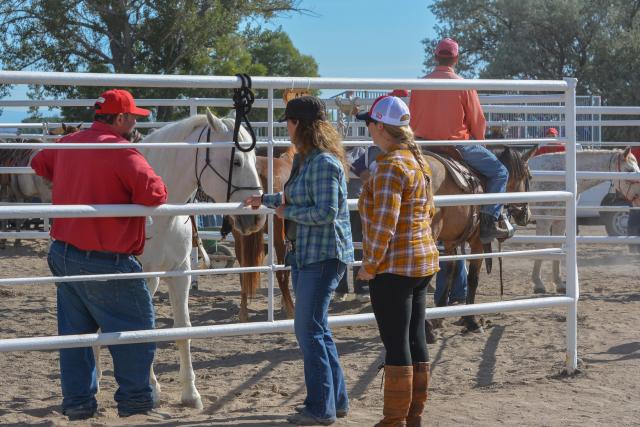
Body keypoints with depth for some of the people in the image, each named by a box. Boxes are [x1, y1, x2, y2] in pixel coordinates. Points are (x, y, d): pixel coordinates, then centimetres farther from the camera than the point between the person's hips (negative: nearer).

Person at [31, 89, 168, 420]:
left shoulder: (68, 144, 10)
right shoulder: (122, 152, -16)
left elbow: (39, 163, 30)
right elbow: (153, 193, -26)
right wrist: (158, 193, -3)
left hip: (63, 253, 8)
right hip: (105, 261, -8)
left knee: (74, 329, 15)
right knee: (135, 328, 8)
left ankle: (77, 400, 18)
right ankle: (134, 398, 14)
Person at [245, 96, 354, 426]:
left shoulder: (324, 163, -18)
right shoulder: (303, 160, 12)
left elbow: (325, 213, -25)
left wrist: (287, 212, -14)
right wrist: (264, 200, 29)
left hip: (323, 257, -10)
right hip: (304, 255, 10)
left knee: (309, 330, -6)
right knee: (314, 328, 15)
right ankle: (335, 399, 24)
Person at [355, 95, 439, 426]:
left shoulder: (389, 166, -19)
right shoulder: (419, 162, 11)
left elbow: (383, 224, -23)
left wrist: (369, 265, -14)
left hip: (393, 266, -9)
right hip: (423, 260, 9)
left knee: (395, 343, -2)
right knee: (416, 339, 13)